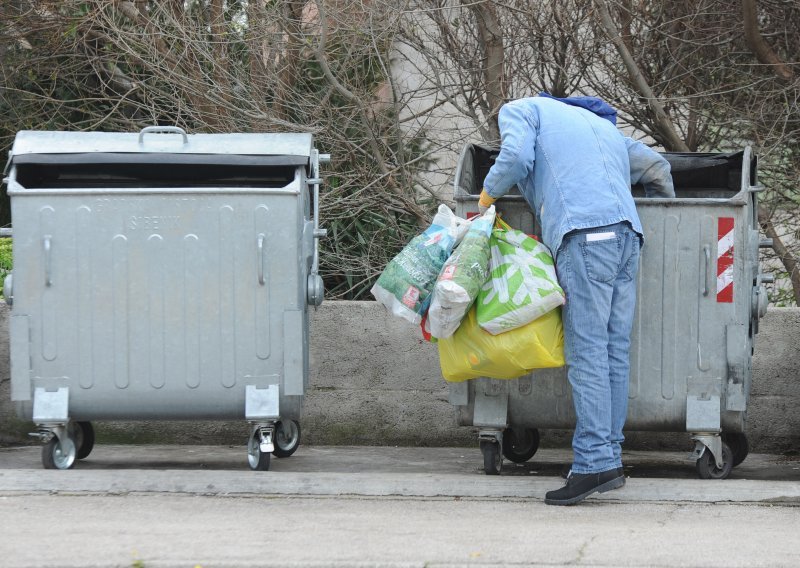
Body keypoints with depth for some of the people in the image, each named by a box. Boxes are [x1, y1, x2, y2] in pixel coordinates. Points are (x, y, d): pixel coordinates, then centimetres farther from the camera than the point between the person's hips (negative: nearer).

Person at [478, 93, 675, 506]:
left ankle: (594, 463, -17)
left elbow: (516, 158, -4)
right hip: (627, 235, 7)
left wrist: (488, 195, 13)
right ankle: (609, 458, 2)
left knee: (586, 352, -11)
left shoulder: (518, 110, 16)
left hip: (585, 235, -7)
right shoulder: (601, 125, 35)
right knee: (614, 352, 5)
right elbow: (656, 167, 35)